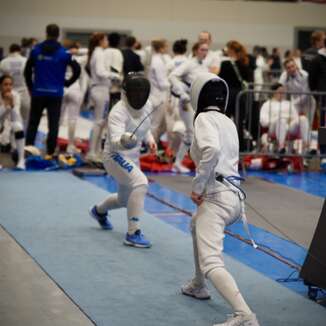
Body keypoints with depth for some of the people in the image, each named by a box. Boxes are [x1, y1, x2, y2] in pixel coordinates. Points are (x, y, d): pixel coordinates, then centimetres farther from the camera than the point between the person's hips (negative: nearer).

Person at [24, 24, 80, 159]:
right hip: (55, 93, -1)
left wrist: (31, 86, 14)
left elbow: (27, 70, 2)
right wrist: (67, 83, 6)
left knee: (33, 122, 10)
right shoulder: (63, 52, -5)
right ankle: (50, 152, 2)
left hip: (38, 92, 1)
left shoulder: (36, 50, -1)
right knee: (53, 124, 4)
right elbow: (77, 70, -7)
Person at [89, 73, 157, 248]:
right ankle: (133, 233, -26)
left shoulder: (147, 106, -5)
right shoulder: (118, 112, -27)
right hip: (116, 156, -8)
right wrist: (124, 141, -61)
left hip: (132, 157, 8)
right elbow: (114, 141, -39)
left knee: (125, 199, 23)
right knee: (140, 184, -32)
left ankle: (99, 211, 56)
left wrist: (150, 139, -2)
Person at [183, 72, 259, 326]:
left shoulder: (204, 118, -6)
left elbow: (212, 150, -25)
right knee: (197, 224, 38)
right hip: (234, 196, 9)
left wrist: (197, 186, -18)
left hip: (217, 196, -9)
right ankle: (198, 286, 47)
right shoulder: (228, 123, 17)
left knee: (211, 264, -20)